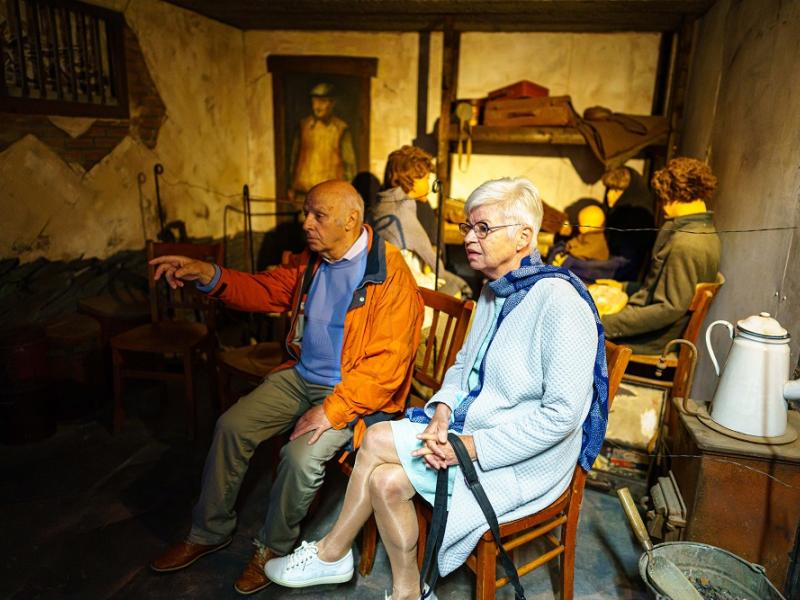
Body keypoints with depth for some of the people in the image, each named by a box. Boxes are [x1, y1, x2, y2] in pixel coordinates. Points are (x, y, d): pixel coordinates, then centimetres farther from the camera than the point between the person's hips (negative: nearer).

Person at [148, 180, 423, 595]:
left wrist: (330, 411, -24)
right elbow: (267, 289, 10)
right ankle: (209, 533, 21)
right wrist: (208, 275, -7)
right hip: (300, 375, 7)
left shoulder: (391, 276, -20)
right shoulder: (313, 259, 4)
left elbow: (386, 363, -22)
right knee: (231, 426, -2)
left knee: (301, 456, -25)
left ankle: (272, 550, 8)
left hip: (353, 391, -7)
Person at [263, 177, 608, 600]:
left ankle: (330, 555, 10)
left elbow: (563, 414, -24)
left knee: (378, 441, -15)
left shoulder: (559, 301, -22)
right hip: (471, 426, 7)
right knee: (387, 480, -11)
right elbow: (463, 364, 13)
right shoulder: (494, 291, 6)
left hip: (524, 461, -7)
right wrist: (443, 410, -7)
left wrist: (474, 447, -22)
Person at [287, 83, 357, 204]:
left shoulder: (341, 128, 1)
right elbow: (295, 156, 15)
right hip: (304, 191, 2)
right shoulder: (303, 125, 8)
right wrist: (291, 187, 14)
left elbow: (349, 163, 4)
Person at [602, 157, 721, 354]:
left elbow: (671, 308, -27)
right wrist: (625, 288, 21)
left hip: (654, 340, -10)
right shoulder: (707, 234, 6)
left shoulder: (685, 244, -26)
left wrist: (608, 324, -26)